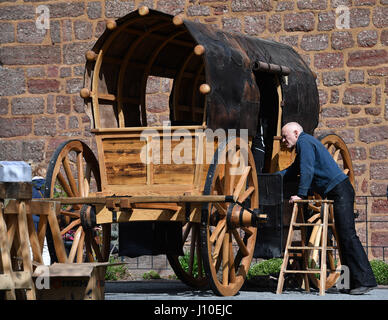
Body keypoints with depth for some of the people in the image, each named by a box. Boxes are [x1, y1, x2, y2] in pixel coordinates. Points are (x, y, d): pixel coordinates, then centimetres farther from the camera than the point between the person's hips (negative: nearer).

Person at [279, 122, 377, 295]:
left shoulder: (304, 142, -6)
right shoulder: (304, 144, 25)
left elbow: (307, 170, -17)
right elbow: (293, 171, 33)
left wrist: (301, 194, -19)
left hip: (340, 191, -11)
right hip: (336, 193, 11)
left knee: (347, 235, -14)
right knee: (343, 236, 7)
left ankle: (365, 280, -18)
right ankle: (357, 281, 5)